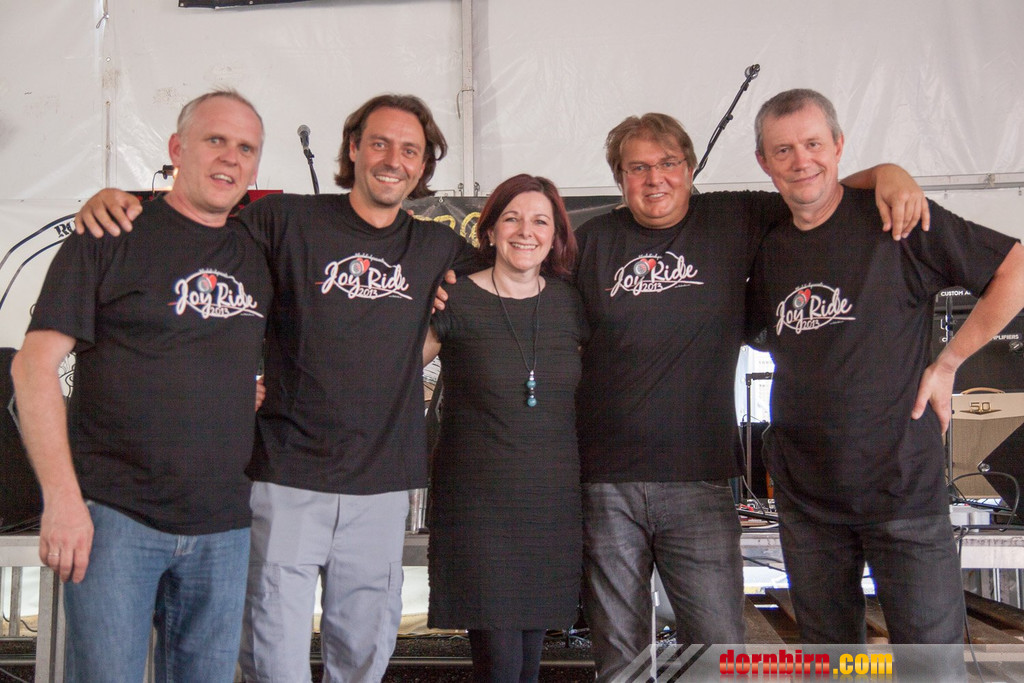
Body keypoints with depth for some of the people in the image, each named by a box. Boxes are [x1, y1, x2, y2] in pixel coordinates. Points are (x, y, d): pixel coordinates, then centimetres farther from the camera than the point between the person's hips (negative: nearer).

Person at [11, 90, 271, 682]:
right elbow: (34, 365, -8)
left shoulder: (259, 255, 10)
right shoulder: (112, 238, -3)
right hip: (115, 517, -4)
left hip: (224, 527, 5)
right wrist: (62, 497, -14)